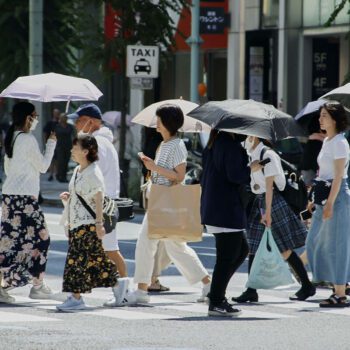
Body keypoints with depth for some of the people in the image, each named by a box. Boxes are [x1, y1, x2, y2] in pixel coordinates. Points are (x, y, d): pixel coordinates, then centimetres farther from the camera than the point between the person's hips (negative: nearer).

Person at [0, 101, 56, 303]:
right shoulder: (28, 139, -13)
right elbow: (43, 166, -6)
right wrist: (51, 143, 3)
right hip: (25, 196, -8)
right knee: (40, 238, 3)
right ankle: (38, 286, 7)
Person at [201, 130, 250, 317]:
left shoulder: (214, 143, 14)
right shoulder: (232, 145, -15)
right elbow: (235, 175, -21)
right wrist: (254, 169, -8)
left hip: (211, 208, 10)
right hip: (228, 210, -10)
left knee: (241, 250, 18)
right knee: (227, 257, -3)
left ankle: (217, 293, 17)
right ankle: (216, 302, 0)